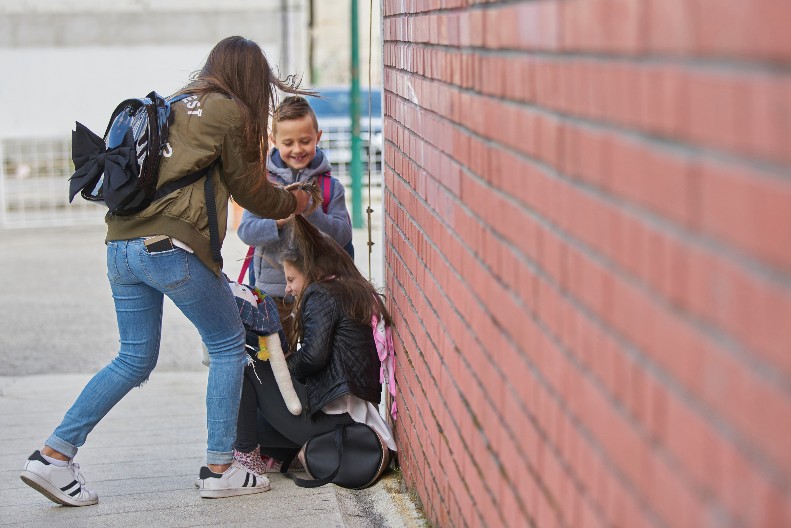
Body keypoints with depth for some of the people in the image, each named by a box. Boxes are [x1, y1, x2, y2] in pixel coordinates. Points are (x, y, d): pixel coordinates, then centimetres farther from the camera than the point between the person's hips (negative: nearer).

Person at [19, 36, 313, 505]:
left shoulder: (175, 106, 19)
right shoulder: (230, 113, -1)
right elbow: (250, 191, 6)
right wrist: (295, 201, 26)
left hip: (121, 246, 7)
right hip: (175, 249, -7)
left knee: (135, 359, 16)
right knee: (229, 346, 10)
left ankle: (54, 455, 10)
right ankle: (220, 468, 10)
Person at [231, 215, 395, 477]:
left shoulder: (320, 295, -8)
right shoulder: (359, 293, 19)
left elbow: (313, 355, -19)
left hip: (326, 415, -10)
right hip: (356, 415, 10)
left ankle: (246, 455, -3)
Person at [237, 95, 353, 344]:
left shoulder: (330, 186, -1)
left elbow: (343, 235, -9)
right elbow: (246, 231, -9)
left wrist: (312, 213, -25)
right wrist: (279, 221, -28)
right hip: (272, 290, 0)